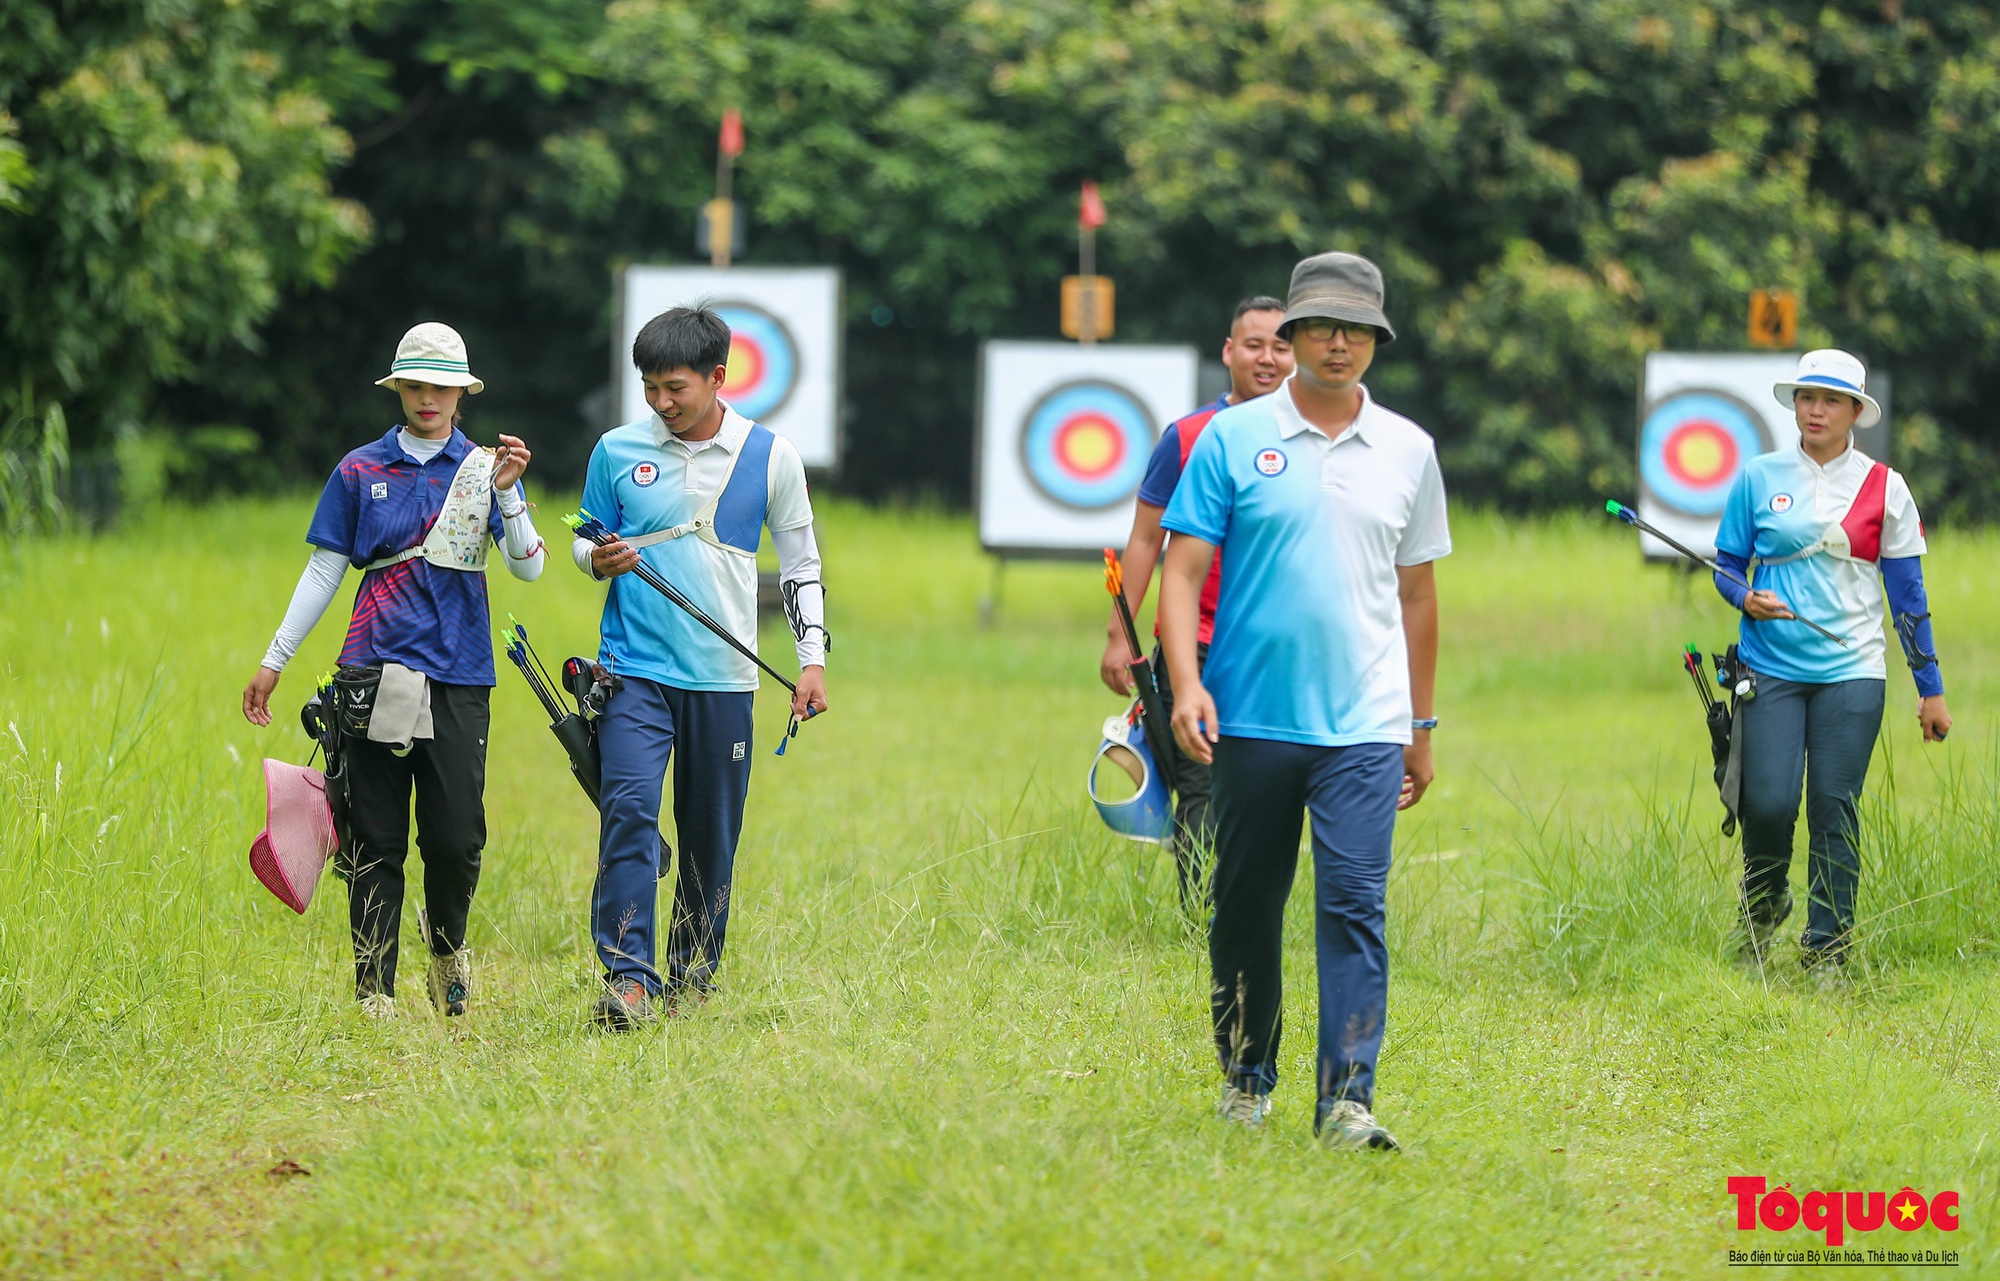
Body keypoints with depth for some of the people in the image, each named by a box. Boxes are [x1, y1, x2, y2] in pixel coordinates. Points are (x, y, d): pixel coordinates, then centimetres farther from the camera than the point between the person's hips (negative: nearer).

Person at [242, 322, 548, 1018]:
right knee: (375, 842, -1)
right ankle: (374, 991, 1)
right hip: (375, 672, 1)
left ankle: (448, 950, 24)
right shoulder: (362, 471, 9)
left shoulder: (484, 468, 7)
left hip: (457, 676, -1)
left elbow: (529, 568, -2)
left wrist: (507, 493, -17)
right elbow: (324, 570, 13)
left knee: (457, 840, -4)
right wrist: (272, 662, 11)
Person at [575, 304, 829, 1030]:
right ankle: (628, 977, -21)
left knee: (712, 835, 6)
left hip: (722, 678, 1)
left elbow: (800, 561, 12)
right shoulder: (618, 451, 3)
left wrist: (812, 658, 6)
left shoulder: (769, 456, 3)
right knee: (629, 810, -18)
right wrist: (598, 559, -10)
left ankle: (693, 976, 21)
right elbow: (584, 540, 14)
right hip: (635, 668, -1)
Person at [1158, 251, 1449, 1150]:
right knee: (1246, 905, 7)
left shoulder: (1408, 451, 10)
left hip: (1365, 726, 1)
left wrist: (1421, 726, 17)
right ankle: (1245, 1077, 24)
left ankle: (1347, 1099, -14)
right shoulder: (1232, 439, 2)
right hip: (1251, 719, 0)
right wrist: (1185, 682, -14)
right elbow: (1183, 569, 0)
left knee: (1355, 905, -11)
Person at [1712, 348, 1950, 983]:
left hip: (1851, 671, 0)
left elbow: (1908, 592, 8)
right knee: (1768, 803, -9)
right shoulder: (1759, 478, 6)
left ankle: (1827, 952, 6)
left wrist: (1930, 688, 7)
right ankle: (1764, 905, 20)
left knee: (1834, 807, -4)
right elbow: (1726, 565, 12)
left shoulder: (1883, 488, 5)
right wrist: (1745, 599, -12)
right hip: (1771, 666, 0)